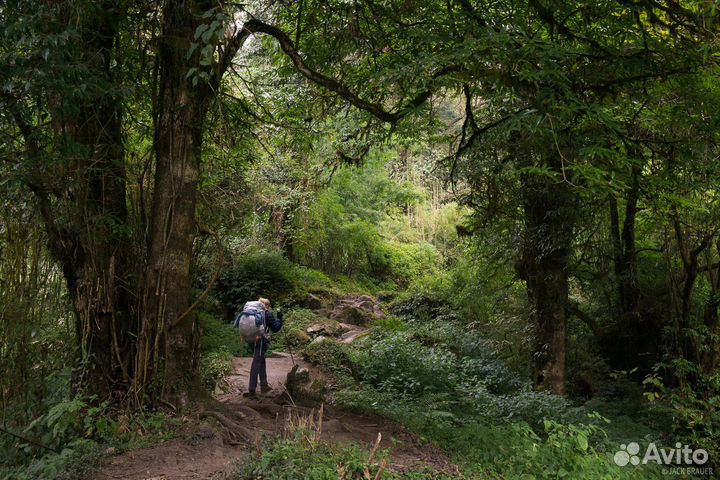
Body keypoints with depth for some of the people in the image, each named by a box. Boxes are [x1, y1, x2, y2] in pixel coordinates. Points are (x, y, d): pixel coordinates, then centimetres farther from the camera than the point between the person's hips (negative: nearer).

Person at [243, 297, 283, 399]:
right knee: (256, 365, -5)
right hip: (261, 341, -6)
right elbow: (275, 328, 0)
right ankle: (251, 390, -6)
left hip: (251, 340, 6)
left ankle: (264, 385, 29)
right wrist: (279, 319, 13)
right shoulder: (268, 314, -4)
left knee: (261, 361, 22)